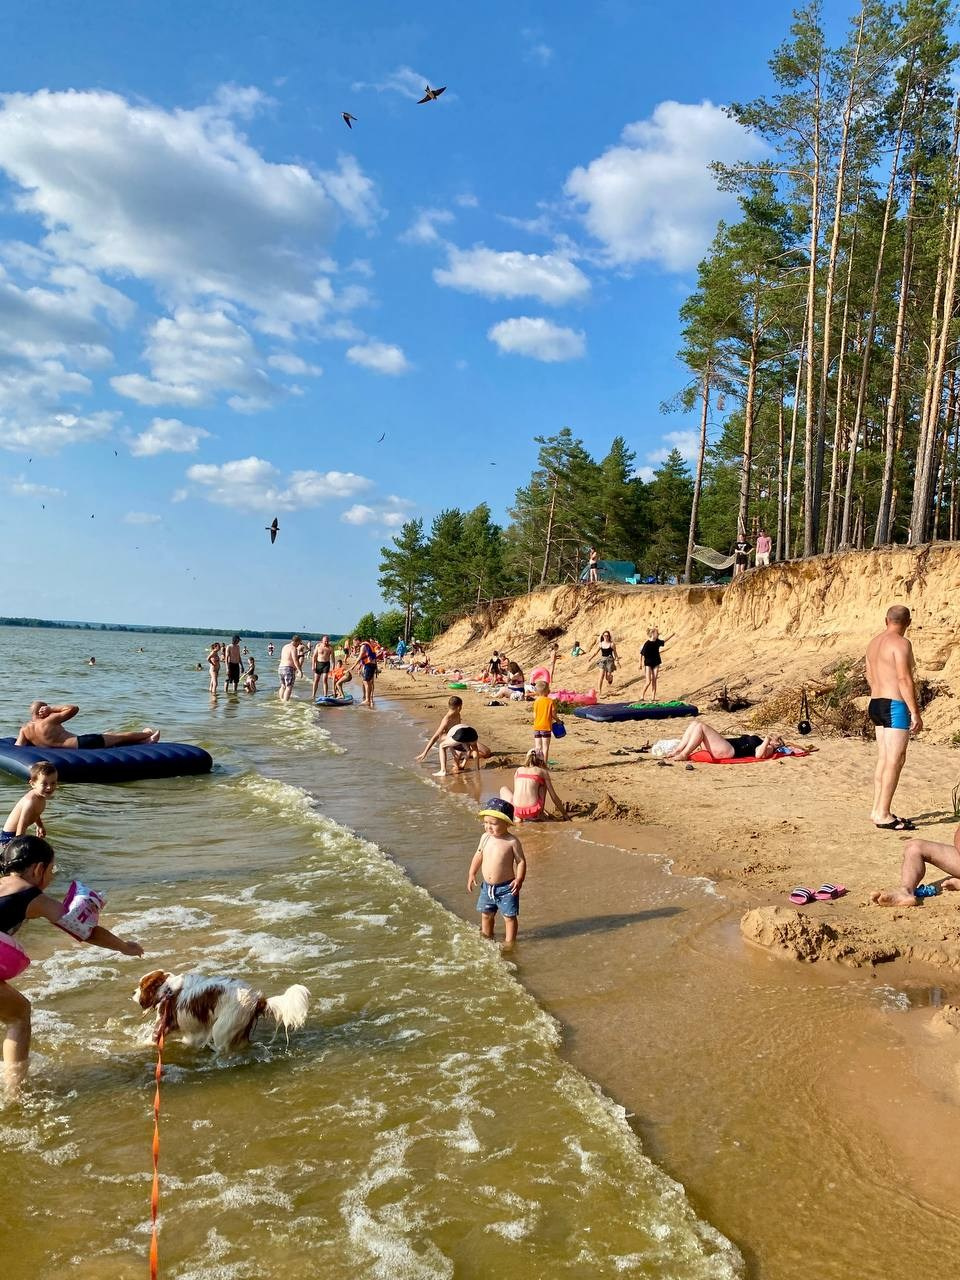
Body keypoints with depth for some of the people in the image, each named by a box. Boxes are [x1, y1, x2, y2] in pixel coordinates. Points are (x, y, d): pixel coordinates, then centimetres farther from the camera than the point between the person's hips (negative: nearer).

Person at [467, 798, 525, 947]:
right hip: (487, 886, 6)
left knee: (509, 916, 5)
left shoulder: (512, 841, -17)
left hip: (506, 887, -6)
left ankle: (509, 943, 21)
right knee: (486, 914, 20)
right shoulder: (485, 837, -1)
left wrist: (519, 879, -22)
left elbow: (521, 861, -12)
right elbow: (478, 856, 12)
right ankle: (486, 938, 41)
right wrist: (472, 874, 8)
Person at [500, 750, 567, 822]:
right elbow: (554, 797, 12)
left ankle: (517, 817, 16)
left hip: (517, 811, 2)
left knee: (503, 789, 32)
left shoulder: (519, 770, 18)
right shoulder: (543, 771, 11)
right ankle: (540, 814, 23)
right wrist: (564, 814, 24)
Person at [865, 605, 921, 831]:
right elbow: (905, 680, -19)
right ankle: (883, 815, -8)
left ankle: (877, 809, 17)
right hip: (896, 705, -9)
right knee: (895, 760, -7)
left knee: (884, 759, 13)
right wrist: (915, 712, -17)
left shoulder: (874, 643, 14)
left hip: (876, 704, 9)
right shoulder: (901, 643, -13)